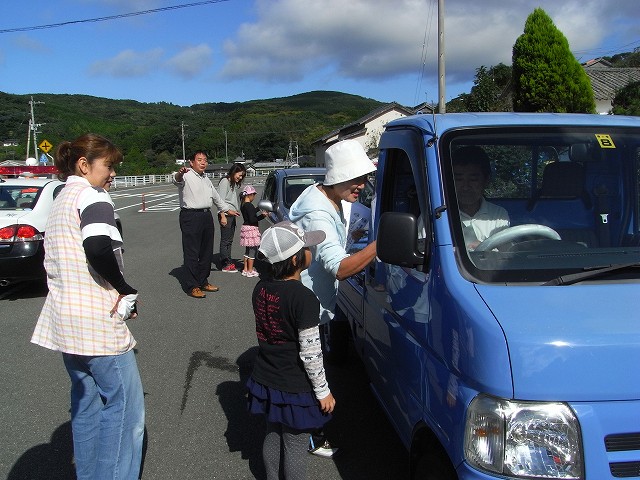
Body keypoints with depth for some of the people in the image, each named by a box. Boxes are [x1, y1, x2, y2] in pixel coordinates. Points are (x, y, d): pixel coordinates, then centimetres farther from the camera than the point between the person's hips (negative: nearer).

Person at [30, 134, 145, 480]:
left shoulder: (60, 201, 18)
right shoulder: (92, 196, -11)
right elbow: (99, 249, -29)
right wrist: (127, 292, -15)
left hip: (64, 320, 10)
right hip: (98, 321, -10)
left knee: (86, 402, 18)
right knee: (125, 405, -1)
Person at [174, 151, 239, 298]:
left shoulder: (206, 179, 20)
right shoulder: (186, 176, -6)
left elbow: (215, 196, 32)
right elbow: (177, 180, -30)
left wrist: (227, 210, 37)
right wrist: (180, 173, -53)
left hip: (206, 216, 8)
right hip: (191, 217, -8)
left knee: (206, 252, 13)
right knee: (191, 253, -5)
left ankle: (203, 282, 25)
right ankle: (192, 286, -1)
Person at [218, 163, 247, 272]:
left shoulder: (234, 183, 19)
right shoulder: (225, 182, -9)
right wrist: (223, 216, -18)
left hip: (232, 215, 9)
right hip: (226, 214, -9)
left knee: (229, 240, 11)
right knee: (225, 240, -6)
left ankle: (228, 262, 17)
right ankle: (225, 265, -2)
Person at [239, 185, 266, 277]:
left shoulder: (243, 205, 11)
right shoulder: (249, 205, -17)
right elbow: (252, 219, -21)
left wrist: (258, 209, 25)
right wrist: (262, 215, -15)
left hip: (245, 227, 10)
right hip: (251, 229, -10)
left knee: (248, 250, 17)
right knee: (253, 250, -2)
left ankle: (245, 269, 23)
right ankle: (250, 271, 1)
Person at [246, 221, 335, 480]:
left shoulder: (261, 288, -5)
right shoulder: (304, 298, -27)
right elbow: (310, 354, -22)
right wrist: (323, 391, -10)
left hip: (266, 380, 7)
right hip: (295, 389, -7)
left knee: (273, 434, 25)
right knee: (295, 445, 12)